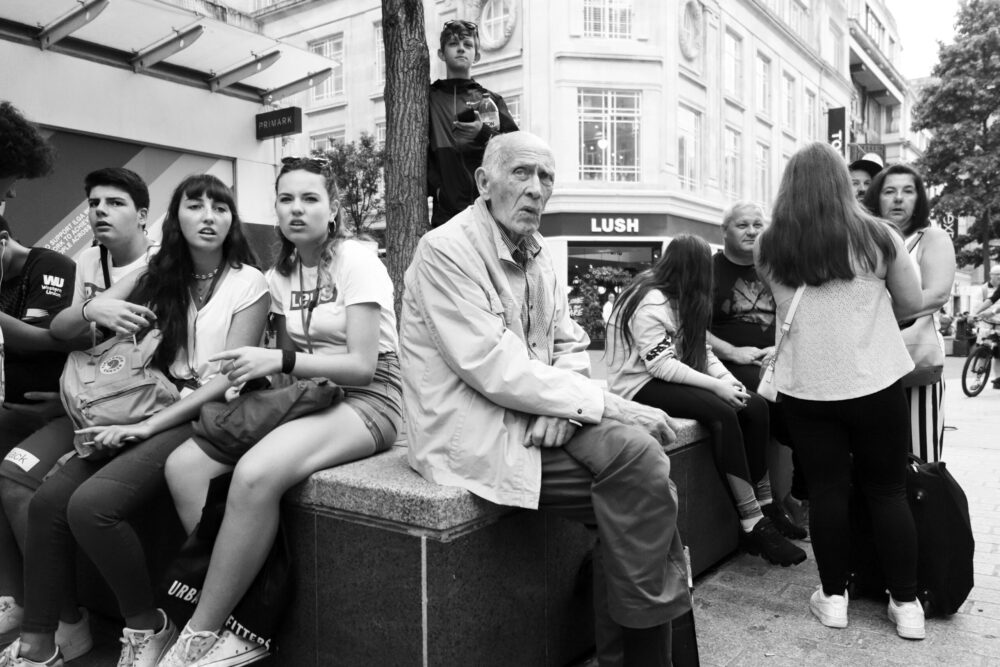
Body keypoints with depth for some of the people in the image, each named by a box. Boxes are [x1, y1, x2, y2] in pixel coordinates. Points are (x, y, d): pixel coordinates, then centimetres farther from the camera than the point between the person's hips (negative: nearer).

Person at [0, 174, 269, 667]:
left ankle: (147, 627, -3)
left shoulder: (248, 283, -4)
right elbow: (59, 330, 8)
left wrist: (146, 426, -17)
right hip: (148, 410, 6)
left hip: (204, 417, -5)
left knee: (91, 505, -24)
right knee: (47, 501, -14)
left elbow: (228, 377, -10)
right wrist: (91, 310, -16)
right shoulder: (154, 275, 10)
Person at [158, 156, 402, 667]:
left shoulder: (356, 260, -8)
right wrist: (255, 368, -6)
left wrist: (278, 361, -24)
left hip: (368, 399, -7)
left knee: (256, 473, -34)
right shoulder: (282, 274, 13)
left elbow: (362, 365, -15)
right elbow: (291, 358, 15)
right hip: (306, 395, 7)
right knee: (183, 465, -15)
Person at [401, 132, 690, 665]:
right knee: (635, 455, -20)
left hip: (533, 417, 7)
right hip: (474, 434, -7)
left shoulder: (538, 254, 12)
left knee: (642, 449, -14)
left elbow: (571, 346, 13)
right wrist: (607, 405, -20)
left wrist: (561, 406, -10)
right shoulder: (445, 249, -13)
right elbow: (493, 369, -21)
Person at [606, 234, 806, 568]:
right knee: (722, 413, -30)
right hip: (641, 386, -9)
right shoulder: (650, 302, -16)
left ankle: (765, 504, -3)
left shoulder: (680, 299, 14)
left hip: (670, 379, 9)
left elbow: (700, 349, 10)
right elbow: (661, 365, -23)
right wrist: (716, 385, -23)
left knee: (755, 406, -9)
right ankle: (752, 524, -24)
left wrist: (727, 377, -7)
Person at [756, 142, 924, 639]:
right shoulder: (877, 237, -5)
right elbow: (913, 304, 6)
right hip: (874, 382, 0)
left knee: (826, 490, 10)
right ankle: (906, 604, 20)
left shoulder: (770, 247, -4)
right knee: (888, 491, 11)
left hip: (805, 387, 0)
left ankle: (833, 598, 20)